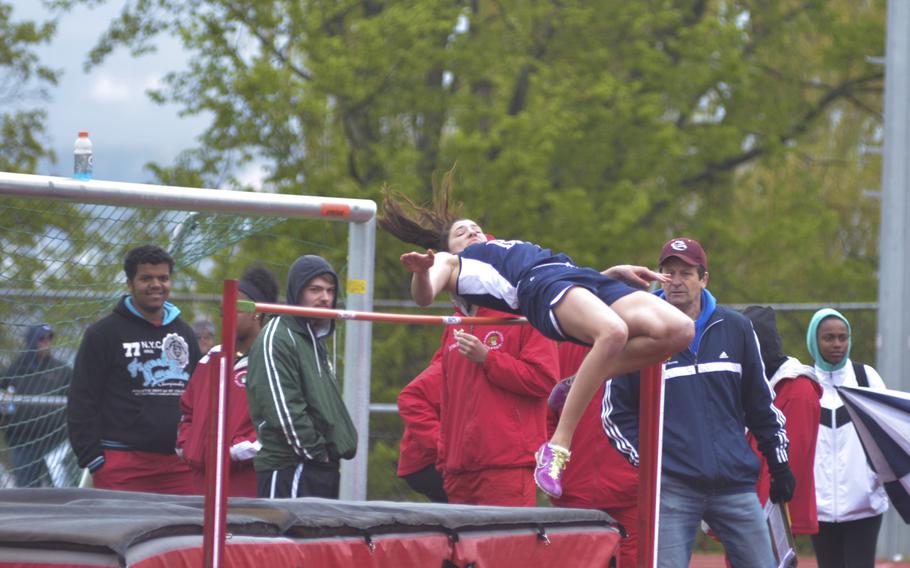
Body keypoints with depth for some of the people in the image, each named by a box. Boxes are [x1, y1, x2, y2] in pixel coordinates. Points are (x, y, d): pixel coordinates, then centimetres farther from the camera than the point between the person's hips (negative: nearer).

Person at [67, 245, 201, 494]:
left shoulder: (184, 333, 18)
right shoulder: (103, 333, 1)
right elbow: (82, 401, -3)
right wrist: (92, 458, -10)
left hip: (179, 466, 5)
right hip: (123, 464, -5)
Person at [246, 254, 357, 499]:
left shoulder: (316, 341, 22)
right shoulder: (275, 340, -9)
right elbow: (284, 410, -16)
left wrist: (340, 447, 12)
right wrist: (315, 451, -13)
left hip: (324, 469, 9)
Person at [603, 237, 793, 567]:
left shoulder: (735, 328, 9)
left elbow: (761, 402, 17)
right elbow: (615, 411, 6)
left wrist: (778, 463, 16)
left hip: (736, 484, 3)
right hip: (672, 487, -3)